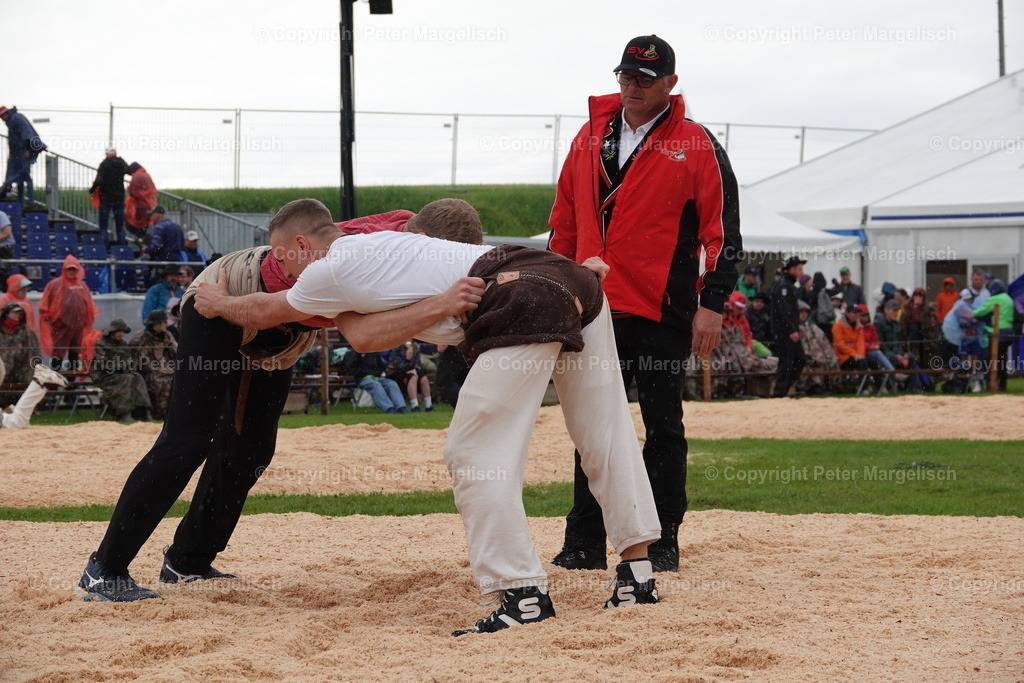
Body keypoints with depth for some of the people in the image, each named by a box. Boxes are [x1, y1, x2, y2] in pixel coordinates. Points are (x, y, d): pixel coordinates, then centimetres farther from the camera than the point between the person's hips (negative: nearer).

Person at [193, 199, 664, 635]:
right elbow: (367, 339, 35)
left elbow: (263, 312, 25)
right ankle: (637, 575, 21)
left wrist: (219, 302, 43)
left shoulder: (332, 270, 7)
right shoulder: (375, 249, 29)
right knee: (605, 436, 14)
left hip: (522, 306, -9)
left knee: (473, 454, -2)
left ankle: (523, 594, -7)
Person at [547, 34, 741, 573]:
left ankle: (663, 542, 9)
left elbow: (722, 230, -5)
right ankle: (585, 543, 10)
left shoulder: (696, 146, -2)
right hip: (595, 309, 4)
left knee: (663, 426, 3)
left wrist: (712, 304, -11)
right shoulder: (590, 139, 11)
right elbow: (564, 221, 17)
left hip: (662, 312, -4)